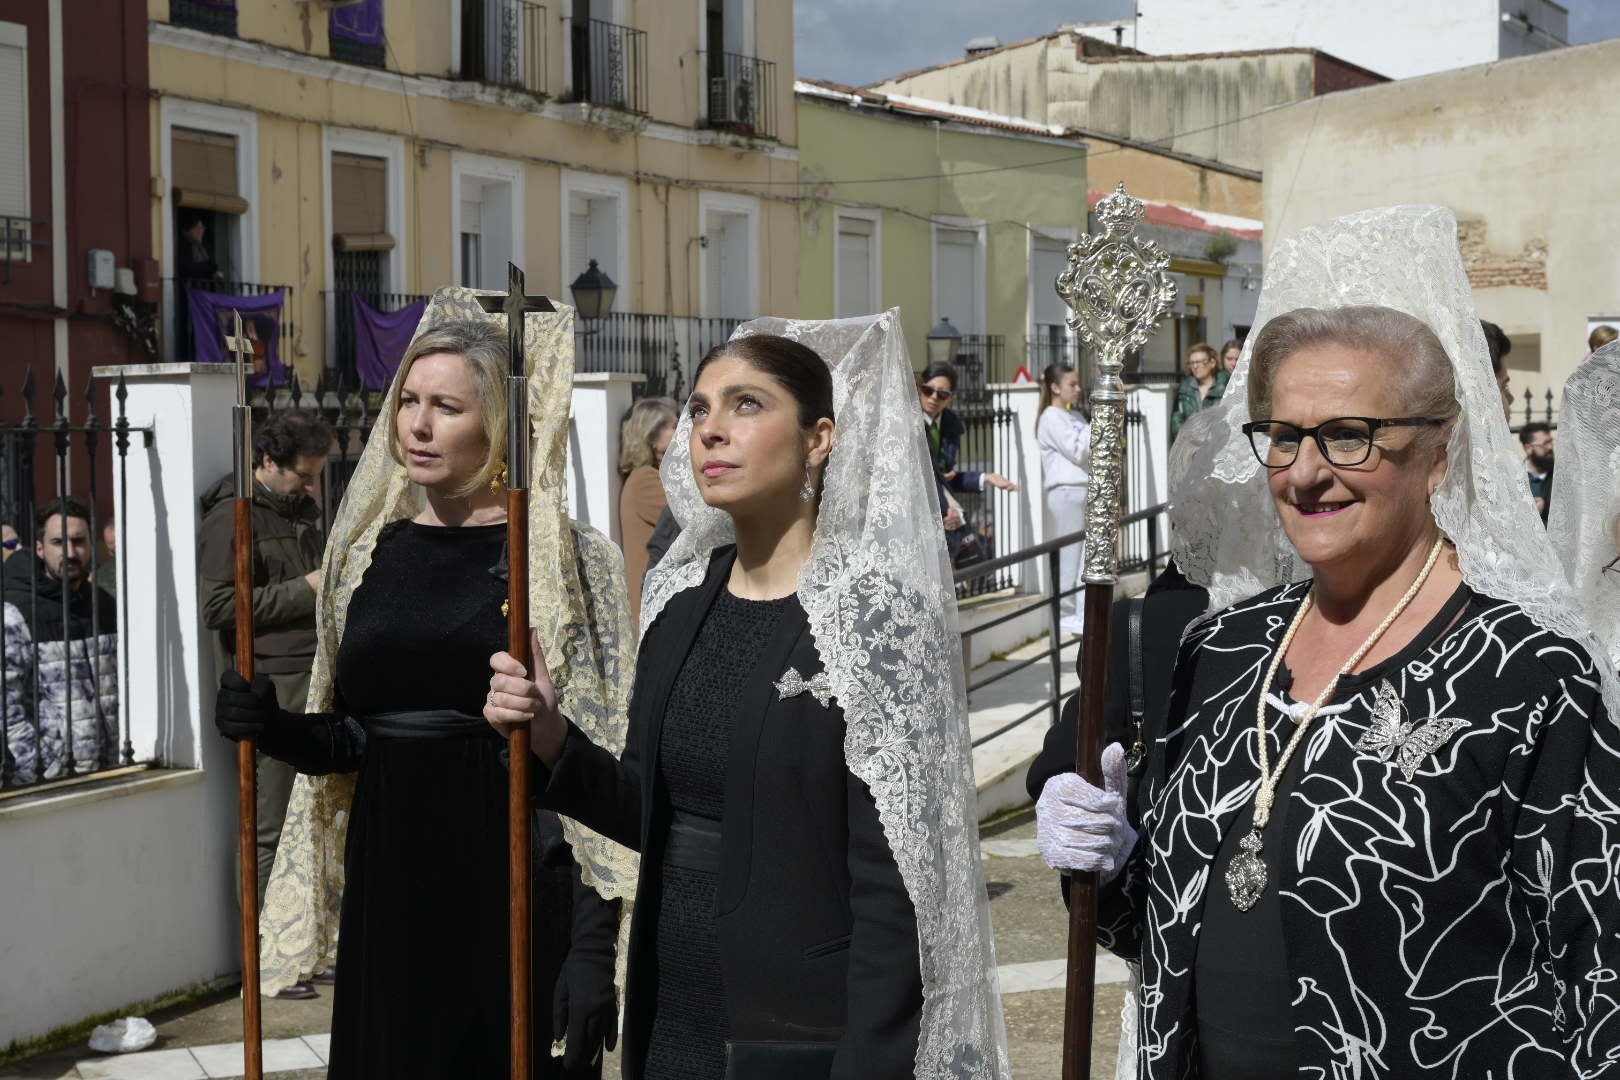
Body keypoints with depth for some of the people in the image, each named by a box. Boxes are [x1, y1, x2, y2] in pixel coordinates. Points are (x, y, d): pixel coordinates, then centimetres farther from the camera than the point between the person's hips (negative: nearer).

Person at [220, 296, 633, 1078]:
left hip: (515, 897, -4)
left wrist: (593, 948, -15)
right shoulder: (368, 550, 8)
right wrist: (277, 729, -5)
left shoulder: (569, 560, -7)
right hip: (387, 890, 5)